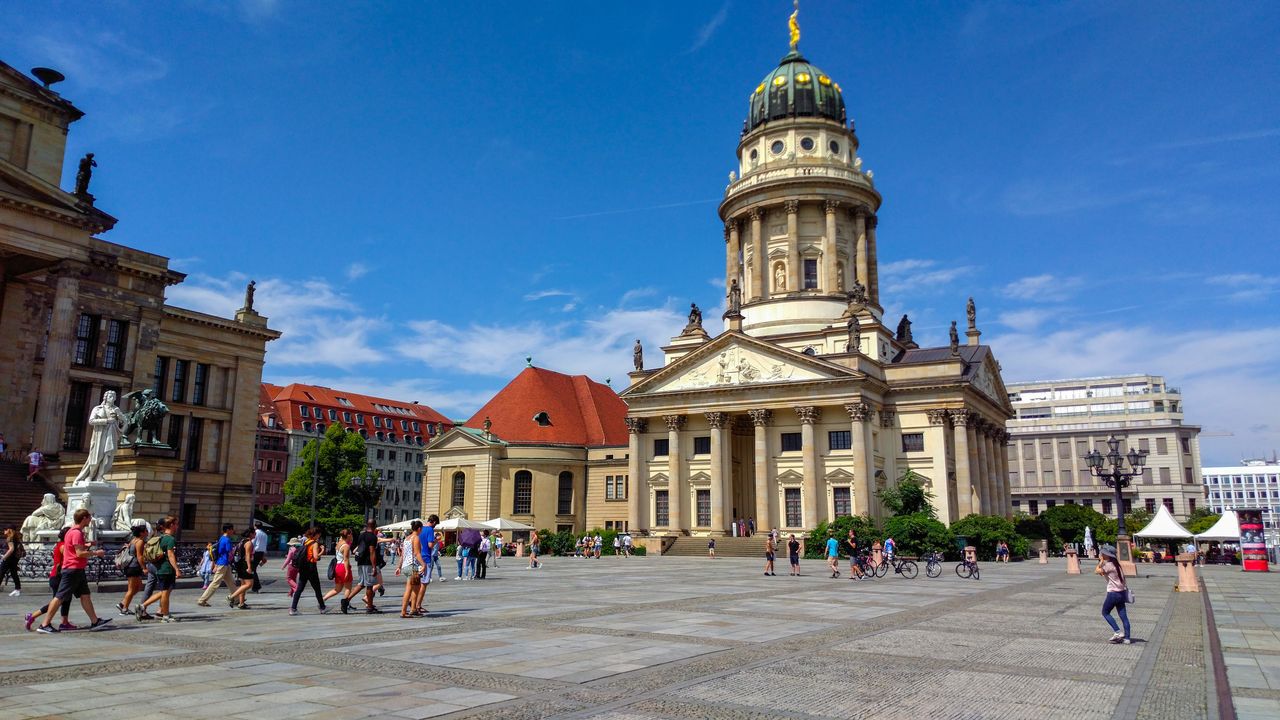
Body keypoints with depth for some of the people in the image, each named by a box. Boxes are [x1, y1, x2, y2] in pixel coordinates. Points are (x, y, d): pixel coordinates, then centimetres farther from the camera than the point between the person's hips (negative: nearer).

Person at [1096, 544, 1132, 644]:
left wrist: (1101, 561, -9)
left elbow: (1097, 570, -17)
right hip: (1122, 592, 8)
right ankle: (1127, 638, 8)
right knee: (1123, 616, 8)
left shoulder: (1108, 565, -16)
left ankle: (1117, 632, -1)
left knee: (1105, 612, 6)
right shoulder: (1116, 564, 11)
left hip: (1113, 593, -8)